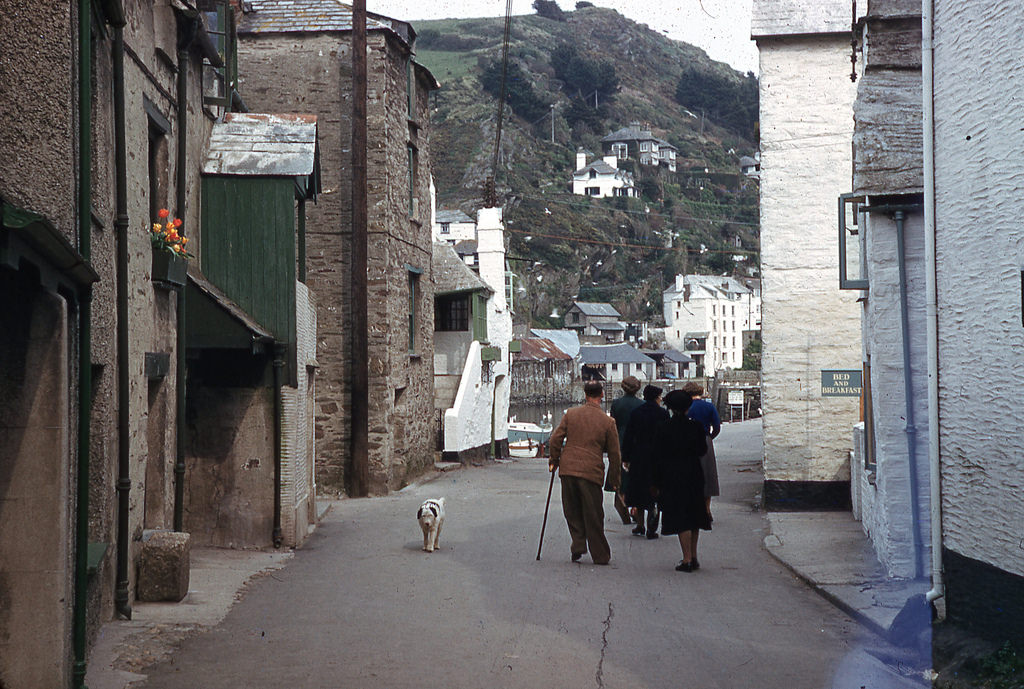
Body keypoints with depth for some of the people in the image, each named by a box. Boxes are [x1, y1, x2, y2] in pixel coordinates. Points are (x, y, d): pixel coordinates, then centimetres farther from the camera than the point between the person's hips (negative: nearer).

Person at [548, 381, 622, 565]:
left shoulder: (570, 414, 5)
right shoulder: (608, 422, 1)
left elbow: (556, 439, 4)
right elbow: (614, 454, 4)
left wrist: (554, 460, 18)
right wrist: (613, 480, 13)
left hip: (567, 469, 2)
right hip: (592, 472, -2)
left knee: (572, 512, 16)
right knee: (593, 516, 5)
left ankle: (577, 545, 5)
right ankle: (600, 555, 10)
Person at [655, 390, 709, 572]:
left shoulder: (664, 429, -9)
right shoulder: (695, 426, -3)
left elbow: (659, 456, -7)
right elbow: (703, 450, 4)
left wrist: (657, 483, 0)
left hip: (672, 477, -3)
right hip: (693, 476, 3)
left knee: (680, 518, -1)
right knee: (693, 515, 15)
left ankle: (687, 559, -6)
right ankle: (693, 558, 21)